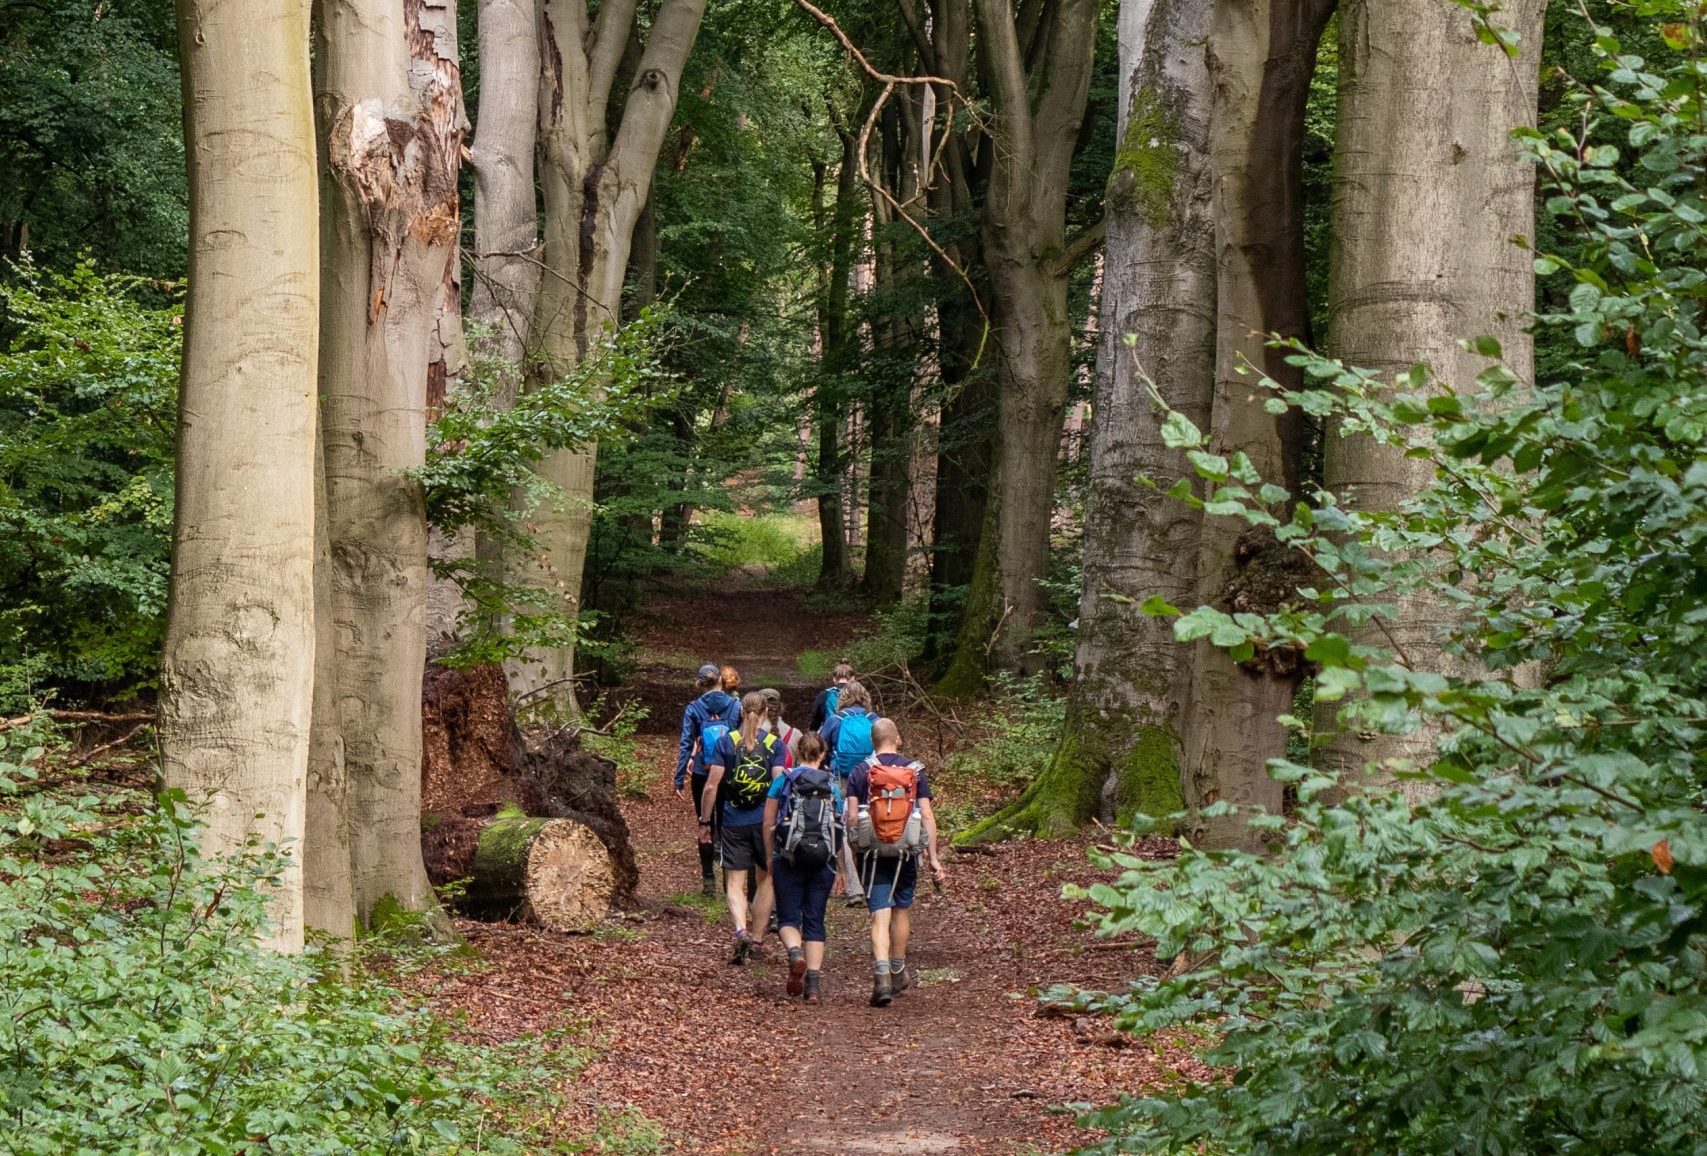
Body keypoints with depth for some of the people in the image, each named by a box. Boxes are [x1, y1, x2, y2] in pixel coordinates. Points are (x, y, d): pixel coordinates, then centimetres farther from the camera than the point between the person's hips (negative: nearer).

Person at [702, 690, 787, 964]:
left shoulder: (726, 742, -1)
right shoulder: (774, 744, -2)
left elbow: (712, 786, -4)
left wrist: (704, 822, 4)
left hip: (733, 821, 0)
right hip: (766, 822, 0)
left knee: (735, 883, 1)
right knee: (764, 880, 15)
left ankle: (741, 931, -23)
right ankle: (758, 940, 20)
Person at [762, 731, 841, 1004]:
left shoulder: (783, 781, 1)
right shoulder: (834, 785, 4)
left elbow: (768, 824, 0)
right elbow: (841, 827, 2)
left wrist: (770, 860, 10)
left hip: (789, 858, -1)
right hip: (823, 861, 2)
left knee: (788, 917, 7)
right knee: (815, 921, 8)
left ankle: (795, 953, -23)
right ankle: (813, 980, -1)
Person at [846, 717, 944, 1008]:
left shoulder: (860, 774, -2)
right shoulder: (915, 771, 0)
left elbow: (851, 817, -6)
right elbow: (927, 816, -4)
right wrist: (933, 856, -1)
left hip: (873, 853, -1)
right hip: (906, 853, 1)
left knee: (880, 916, -3)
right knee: (902, 910, 19)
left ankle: (882, 976, -21)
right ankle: (898, 974, 33)